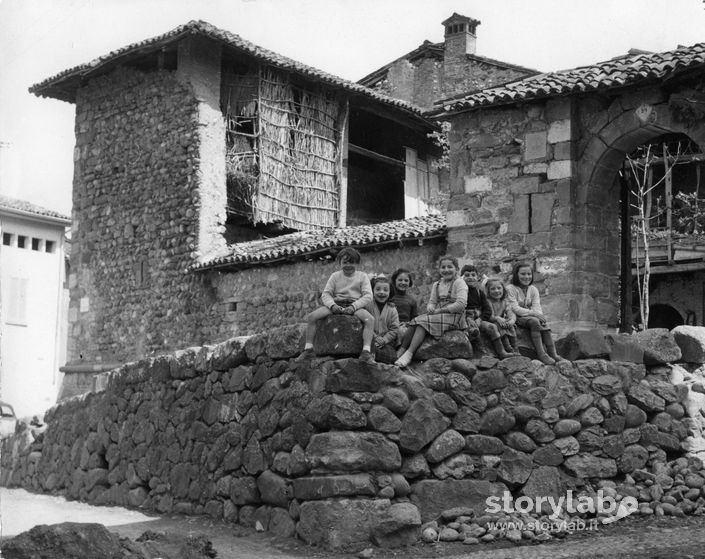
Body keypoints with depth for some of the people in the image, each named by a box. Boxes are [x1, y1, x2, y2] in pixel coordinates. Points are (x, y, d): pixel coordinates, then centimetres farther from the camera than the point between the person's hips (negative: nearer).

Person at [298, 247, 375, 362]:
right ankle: (308, 349, -15)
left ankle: (366, 352, -39)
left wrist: (353, 306, -18)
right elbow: (325, 294, 7)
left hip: (355, 305, -2)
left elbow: (368, 296, -2)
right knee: (311, 317, -20)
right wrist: (332, 305, -15)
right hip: (336, 304, 2)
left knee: (370, 319, -34)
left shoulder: (362, 276, 8)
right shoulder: (335, 276, 13)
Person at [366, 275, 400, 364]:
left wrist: (384, 339, -10)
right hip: (371, 340, -2)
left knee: (391, 357, -25)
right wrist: (375, 337, -13)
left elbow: (394, 329, 4)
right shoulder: (368, 306, 4)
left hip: (387, 341, 2)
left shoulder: (392, 309, 8)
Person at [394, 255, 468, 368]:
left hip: (454, 317, -7)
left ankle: (409, 353, -33)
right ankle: (401, 351, -24)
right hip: (439, 316, 7)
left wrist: (440, 310, -15)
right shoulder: (436, 285, 18)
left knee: (423, 321, -26)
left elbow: (461, 304, -16)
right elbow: (432, 302, 15)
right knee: (416, 322, -18)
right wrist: (430, 308, -11)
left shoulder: (459, 283, -4)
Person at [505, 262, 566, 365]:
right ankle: (541, 354, -37)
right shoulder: (510, 289, -7)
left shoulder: (533, 289, 12)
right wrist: (533, 313, -26)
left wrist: (539, 314, -24)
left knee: (543, 323, -24)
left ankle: (553, 353, -30)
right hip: (517, 318, -5)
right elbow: (515, 308, -17)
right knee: (534, 321, -32)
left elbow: (537, 306, 0)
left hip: (532, 317, 6)